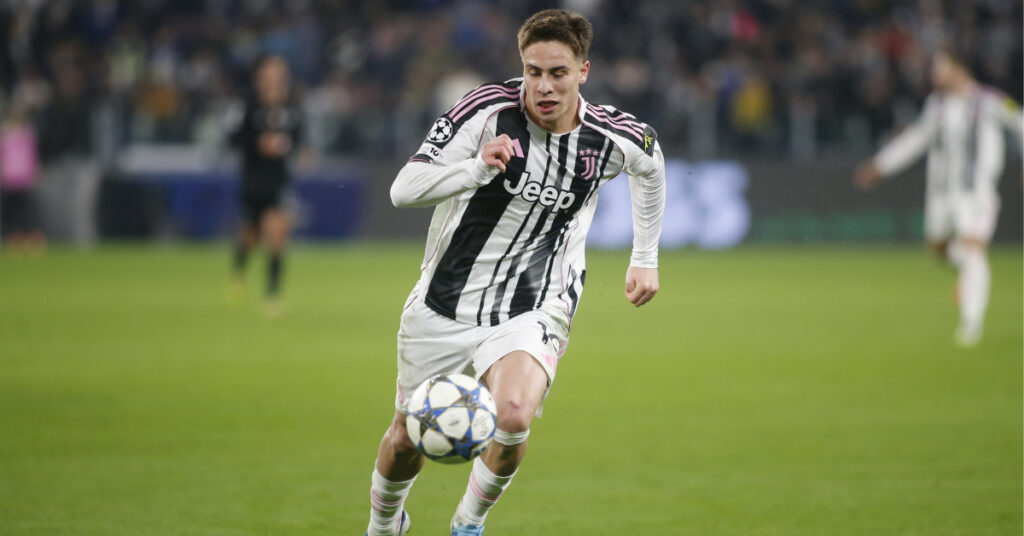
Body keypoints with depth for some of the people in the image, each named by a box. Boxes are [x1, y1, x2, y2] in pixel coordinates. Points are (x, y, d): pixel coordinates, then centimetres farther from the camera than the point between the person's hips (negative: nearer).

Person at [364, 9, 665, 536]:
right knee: (407, 436, 11)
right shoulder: (487, 111, -16)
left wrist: (645, 259, 21)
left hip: (532, 313, 0)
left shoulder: (613, 138, -7)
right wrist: (478, 167, -37)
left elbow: (650, 165, 19)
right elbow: (404, 189, -20)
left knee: (513, 417, -28)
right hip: (443, 308, 0)